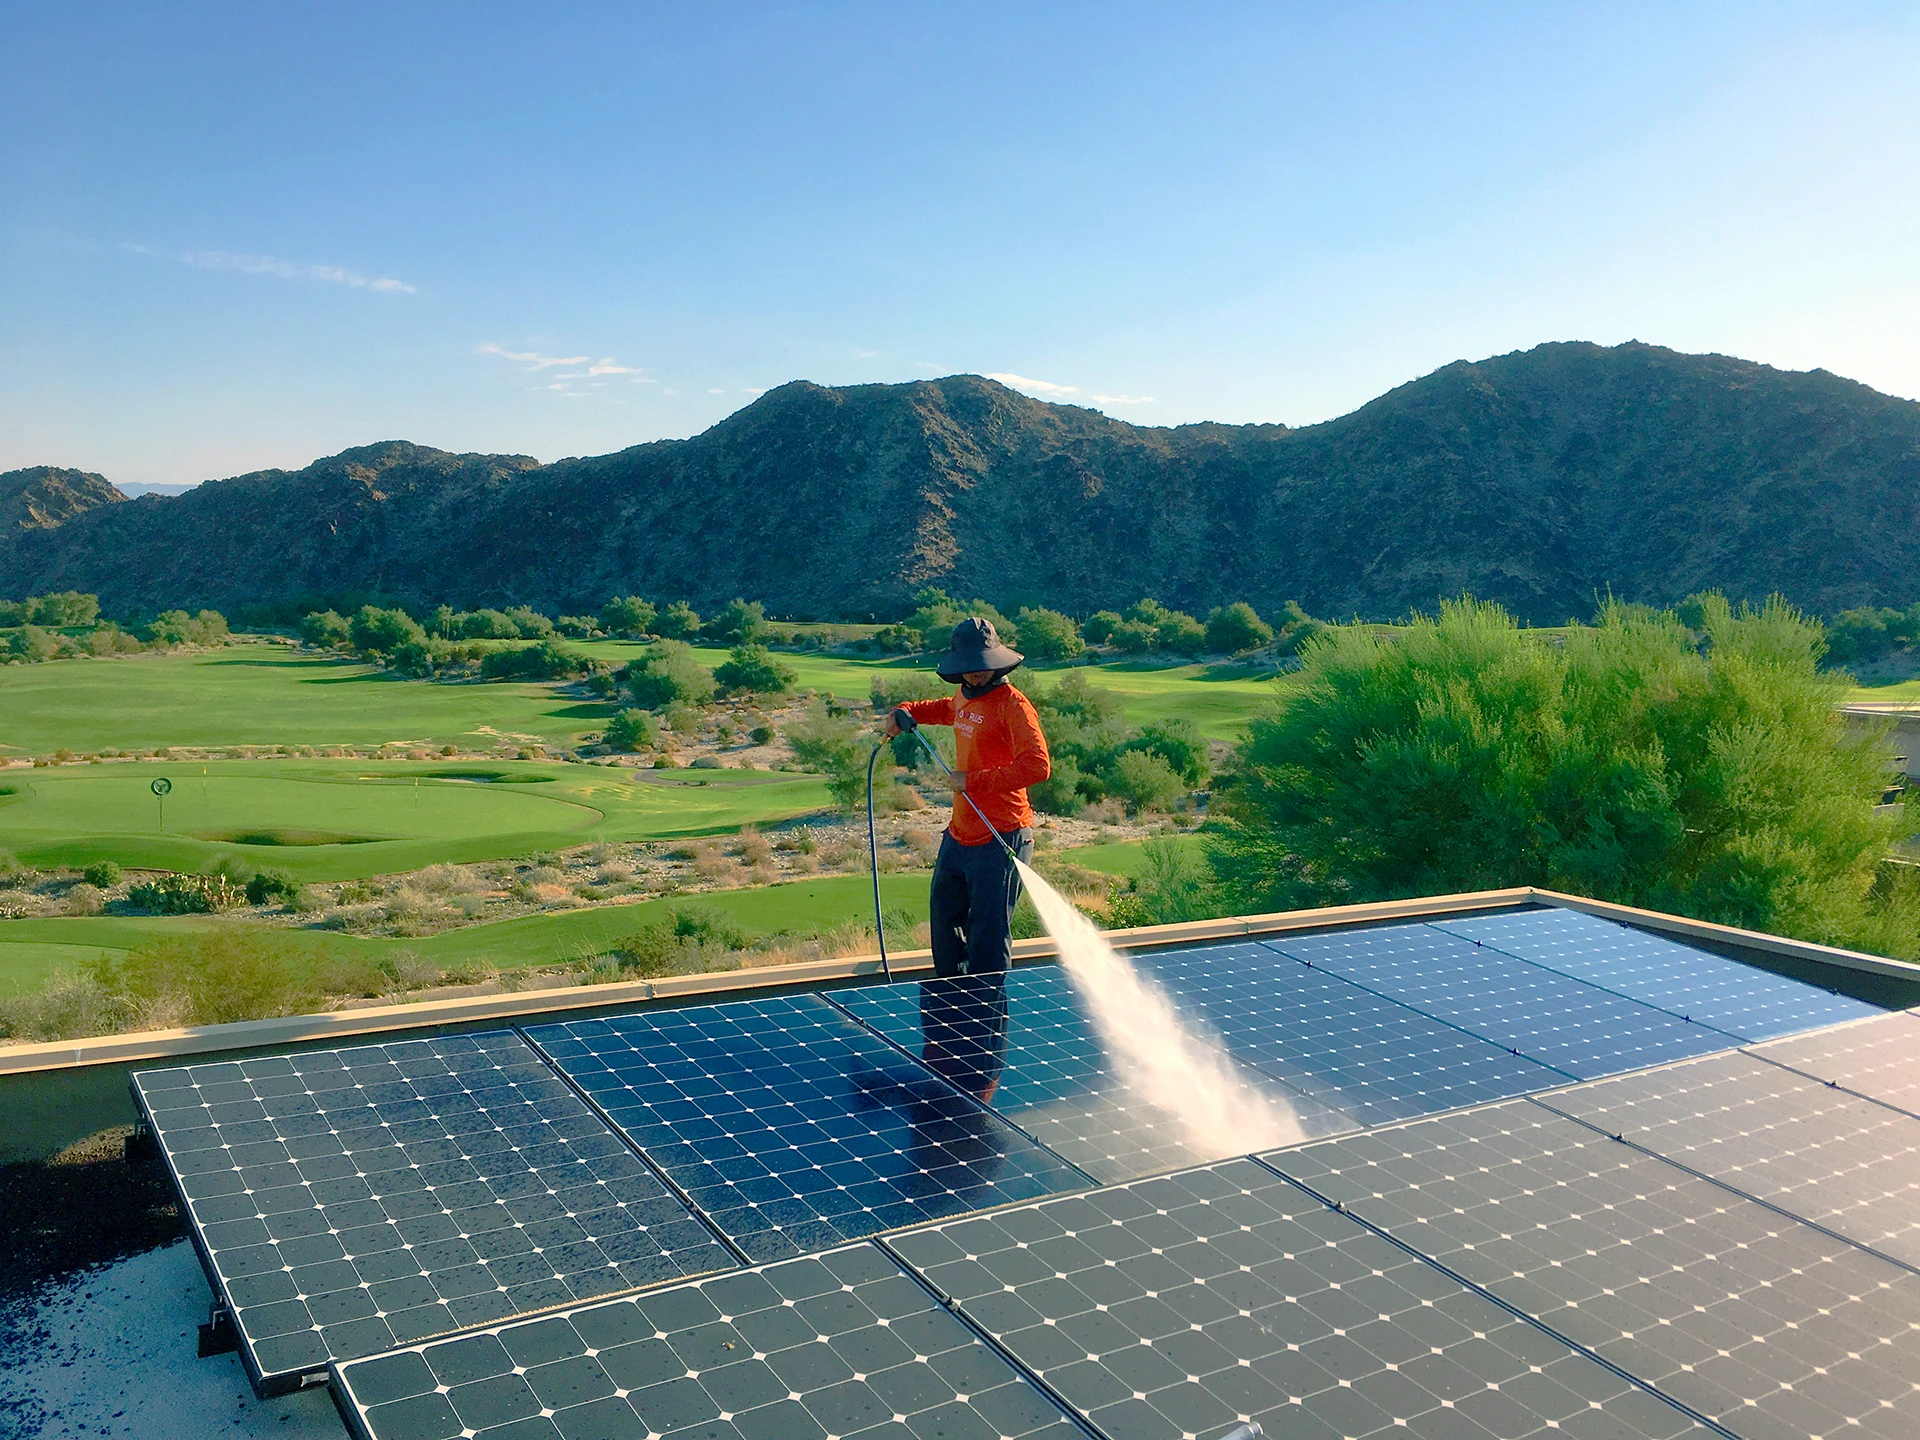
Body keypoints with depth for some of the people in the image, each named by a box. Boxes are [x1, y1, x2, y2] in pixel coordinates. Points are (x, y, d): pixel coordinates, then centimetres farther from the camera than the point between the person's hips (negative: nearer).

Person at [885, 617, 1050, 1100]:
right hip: (958, 837, 9)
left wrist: (974, 781, -22)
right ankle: (947, 1030, 40)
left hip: (999, 842, -9)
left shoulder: (1011, 705, -13)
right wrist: (908, 711, 23)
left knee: (987, 952, -5)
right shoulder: (963, 700, 12)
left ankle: (985, 1063, 7)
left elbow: (1037, 765, -26)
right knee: (945, 934, 20)